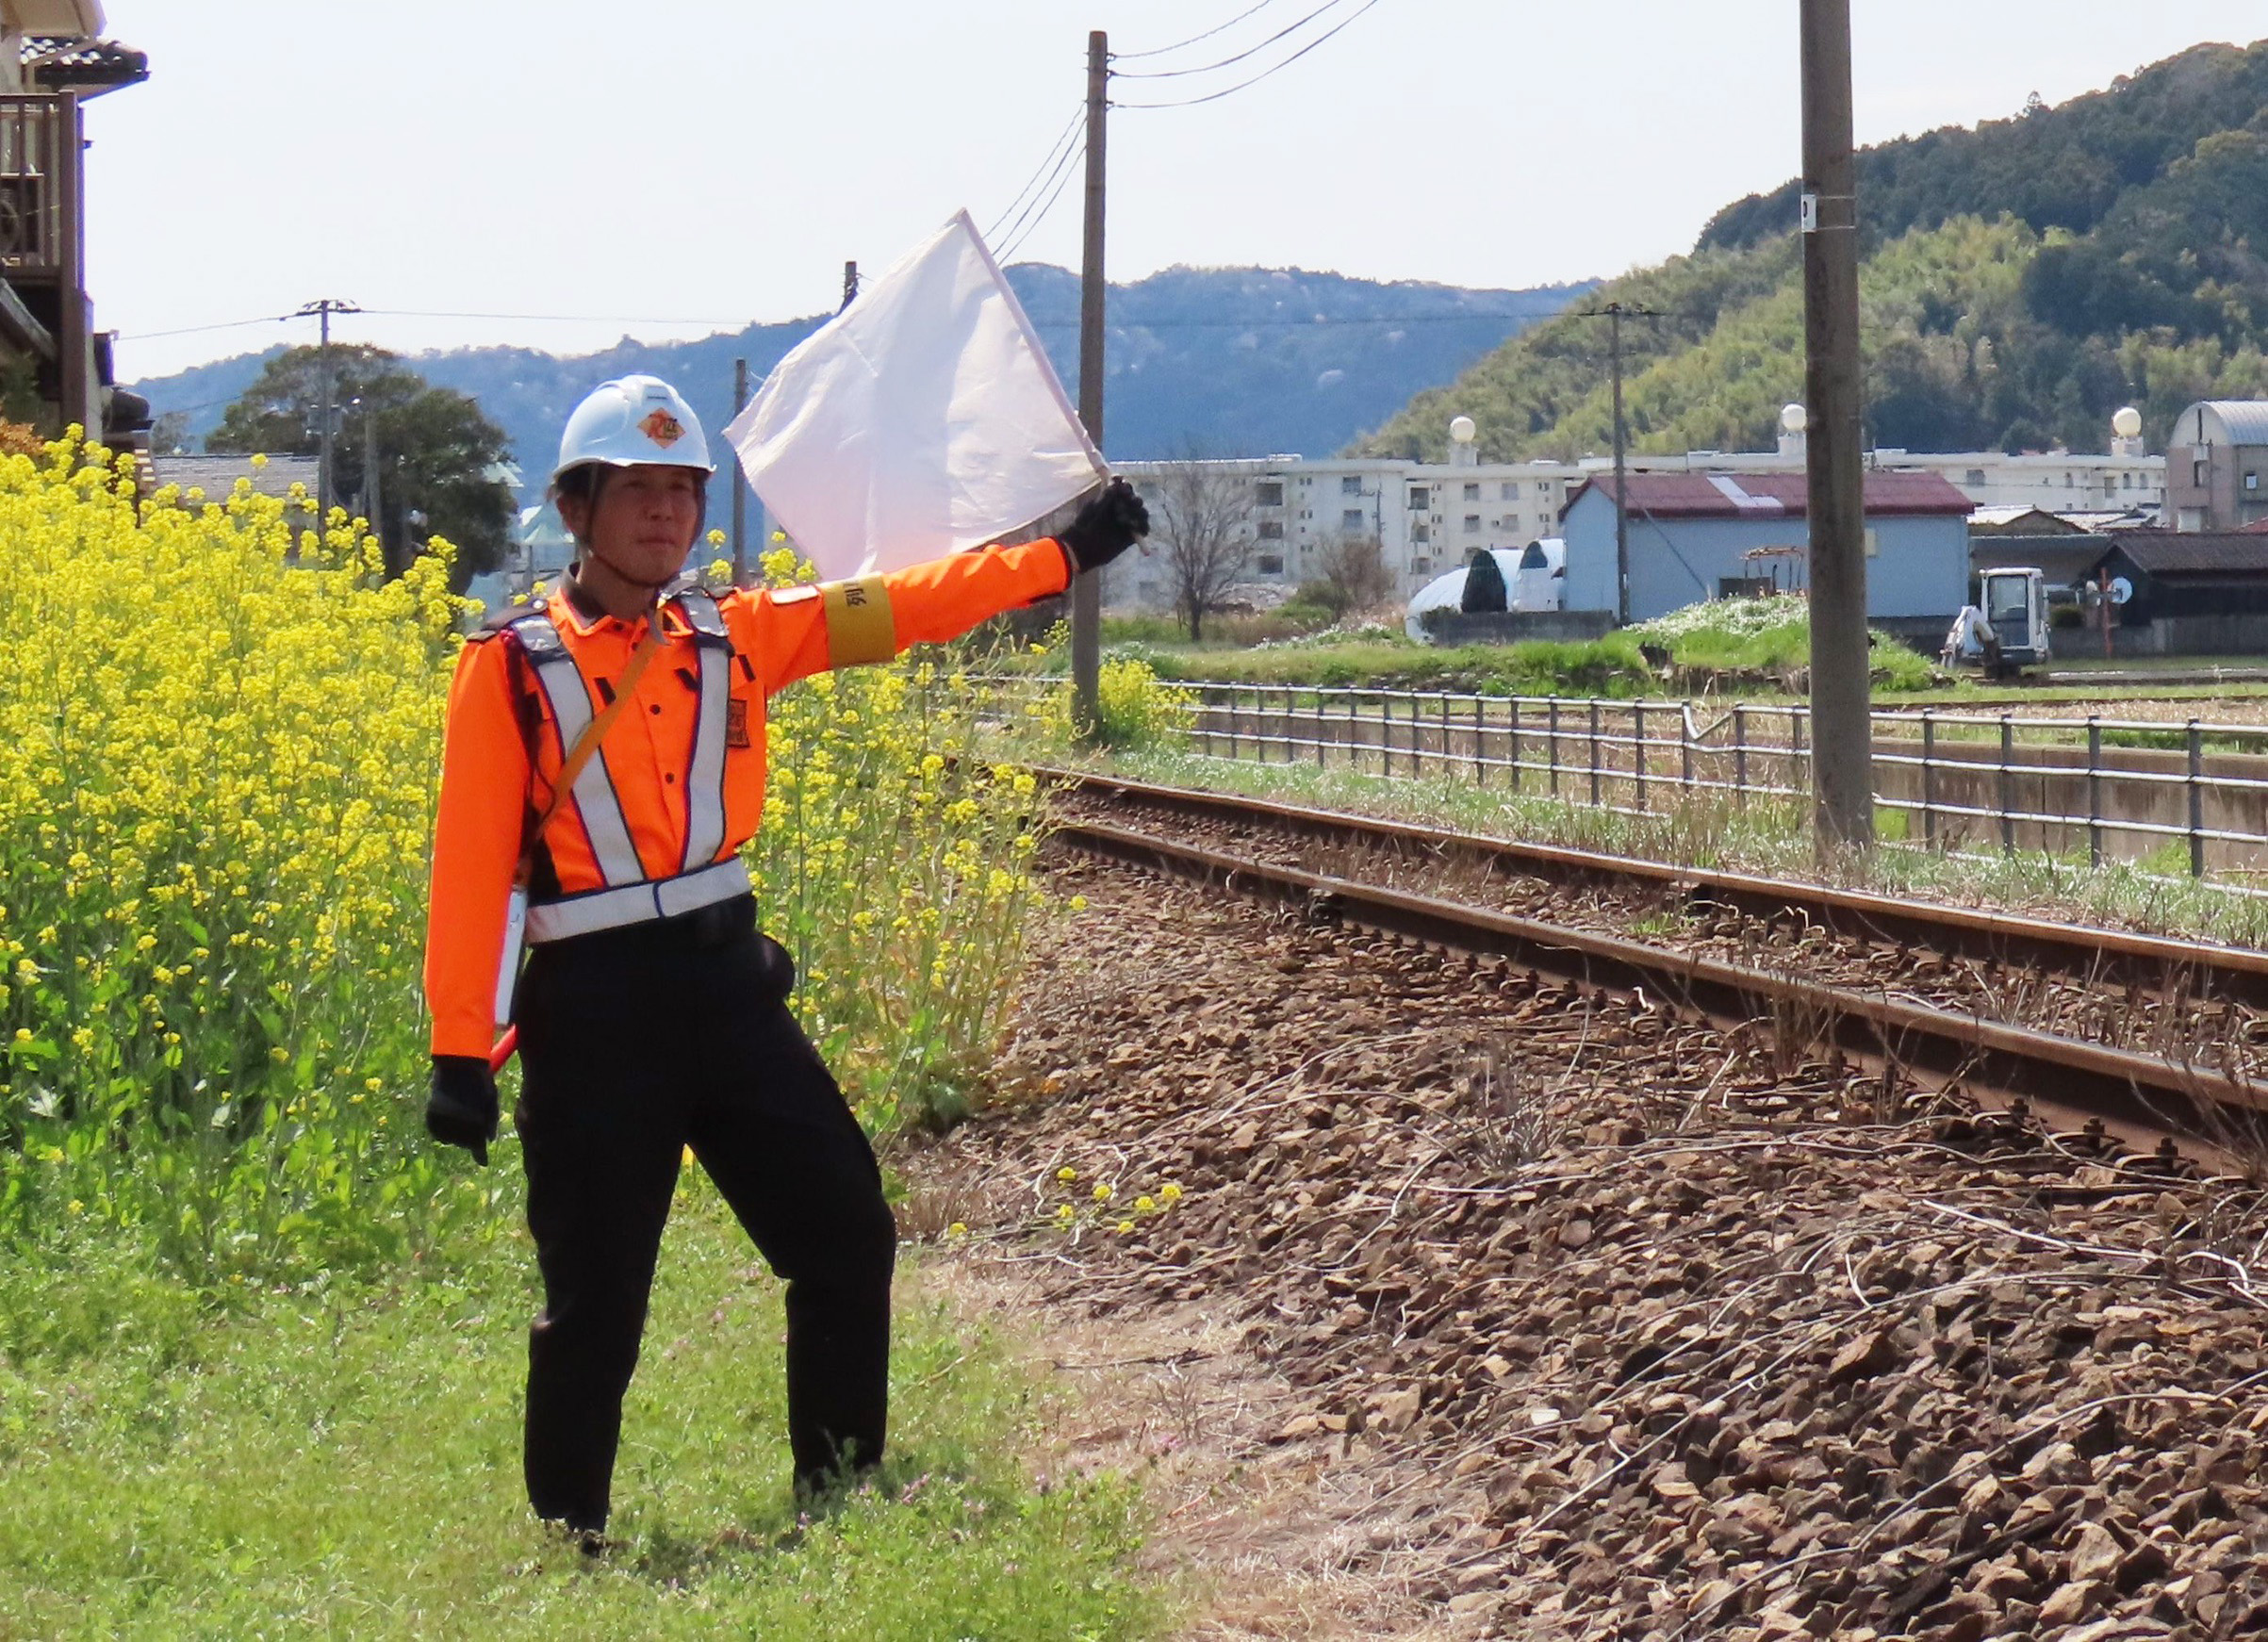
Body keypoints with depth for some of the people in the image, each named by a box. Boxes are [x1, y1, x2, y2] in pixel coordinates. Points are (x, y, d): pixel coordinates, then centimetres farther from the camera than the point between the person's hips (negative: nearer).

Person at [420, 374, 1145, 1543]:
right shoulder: (511, 666, -5)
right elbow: (472, 863, -7)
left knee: (847, 1235, 8)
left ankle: (840, 1494, 24)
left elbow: (901, 608, 9)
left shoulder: (737, 635, 8)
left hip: (726, 978, 5)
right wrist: (461, 1050, -12)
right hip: (594, 1004, -5)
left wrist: (1064, 554, 5)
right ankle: (565, 1539, 17)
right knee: (595, 1296, 1)